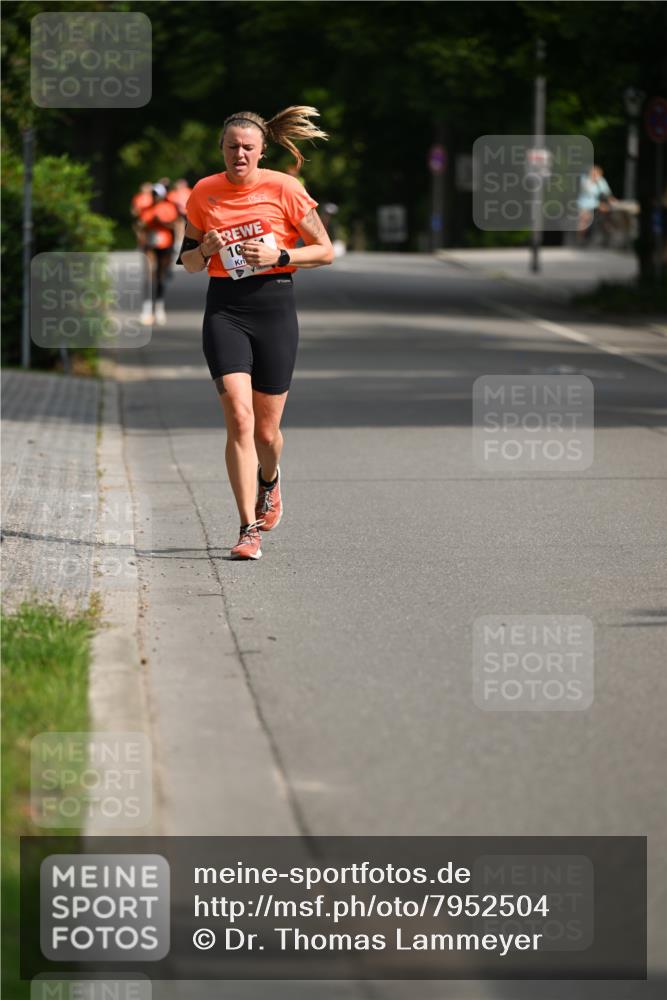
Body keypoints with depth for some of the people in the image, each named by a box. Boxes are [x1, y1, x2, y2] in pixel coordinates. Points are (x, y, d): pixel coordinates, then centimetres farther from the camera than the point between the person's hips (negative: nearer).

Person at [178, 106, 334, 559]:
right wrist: (205, 249, -8)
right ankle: (250, 529, -13)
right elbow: (189, 262, 14)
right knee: (239, 416, -16)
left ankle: (269, 480, 42)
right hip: (225, 310, 1)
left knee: (266, 430, 5)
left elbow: (325, 251, 0)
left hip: (274, 308, -1)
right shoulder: (204, 193, 5)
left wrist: (279, 256, -15)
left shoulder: (284, 188, -4)